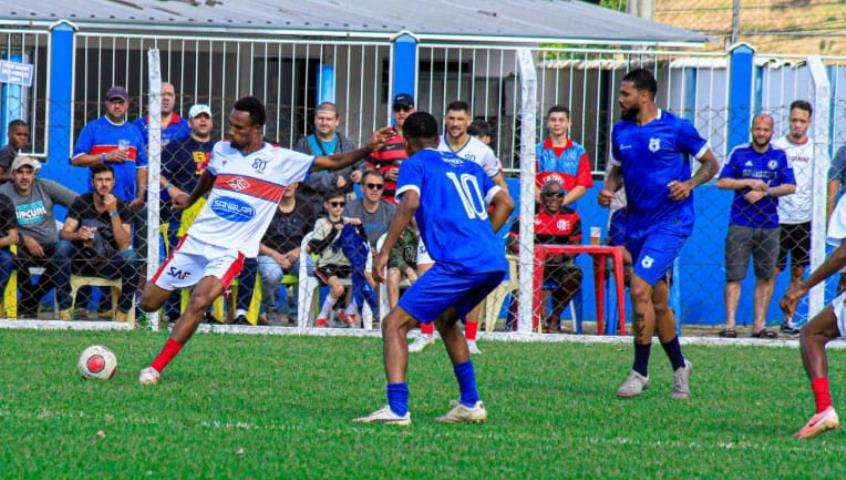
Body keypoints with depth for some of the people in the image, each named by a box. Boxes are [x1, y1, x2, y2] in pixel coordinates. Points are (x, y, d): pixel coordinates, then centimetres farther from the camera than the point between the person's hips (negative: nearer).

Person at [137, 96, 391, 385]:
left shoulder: (281, 161, -7)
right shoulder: (222, 150, 4)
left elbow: (331, 163, -7)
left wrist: (367, 150, -22)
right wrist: (190, 200, 46)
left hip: (231, 250, -4)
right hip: (197, 239, 4)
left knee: (200, 301, -27)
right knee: (148, 303, 4)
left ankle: (156, 368, -18)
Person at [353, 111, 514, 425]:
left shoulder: (415, 164, 8)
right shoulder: (467, 166, 27)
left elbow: (410, 203, -10)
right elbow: (505, 203, 23)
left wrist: (384, 252, -10)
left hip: (459, 264, -7)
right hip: (494, 264, 7)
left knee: (395, 324, -4)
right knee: (445, 320, 32)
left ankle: (397, 409, -20)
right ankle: (470, 404, 28)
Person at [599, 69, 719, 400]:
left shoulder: (676, 128, -8)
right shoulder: (621, 131, 8)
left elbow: (711, 163, 0)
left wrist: (689, 184, -18)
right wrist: (608, 188, 0)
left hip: (670, 221, -7)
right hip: (637, 223, 7)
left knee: (640, 289, -18)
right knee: (658, 303, 12)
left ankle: (640, 372, -11)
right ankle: (679, 366, 30)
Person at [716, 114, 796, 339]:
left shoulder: (779, 156, 7)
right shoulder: (739, 153, 4)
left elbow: (790, 186, 1)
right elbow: (722, 182, 0)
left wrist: (764, 192, -12)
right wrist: (750, 182, -11)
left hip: (769, 225, 2)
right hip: (740, 224, -2)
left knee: (766, 277, 3)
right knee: (734, 276, -6)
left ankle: (759, 324, 9)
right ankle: (730, 324, -6)